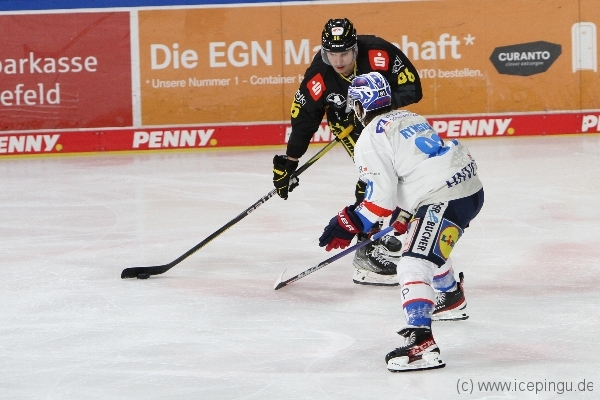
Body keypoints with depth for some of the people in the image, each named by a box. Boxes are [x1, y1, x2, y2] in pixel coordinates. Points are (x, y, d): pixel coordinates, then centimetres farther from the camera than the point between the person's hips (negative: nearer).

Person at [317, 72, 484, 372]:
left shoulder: (371, 138, -6)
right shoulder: (410, 118, 21)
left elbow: (381, 198, -11)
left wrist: (348, 225, -3)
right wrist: (404, 217, 38)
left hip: (446, 200, -10)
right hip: (470, 187, 10)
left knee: (414, 265, -18)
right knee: (430, 244, 35)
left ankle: (422, 343, -34)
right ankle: (451, 294, 61)